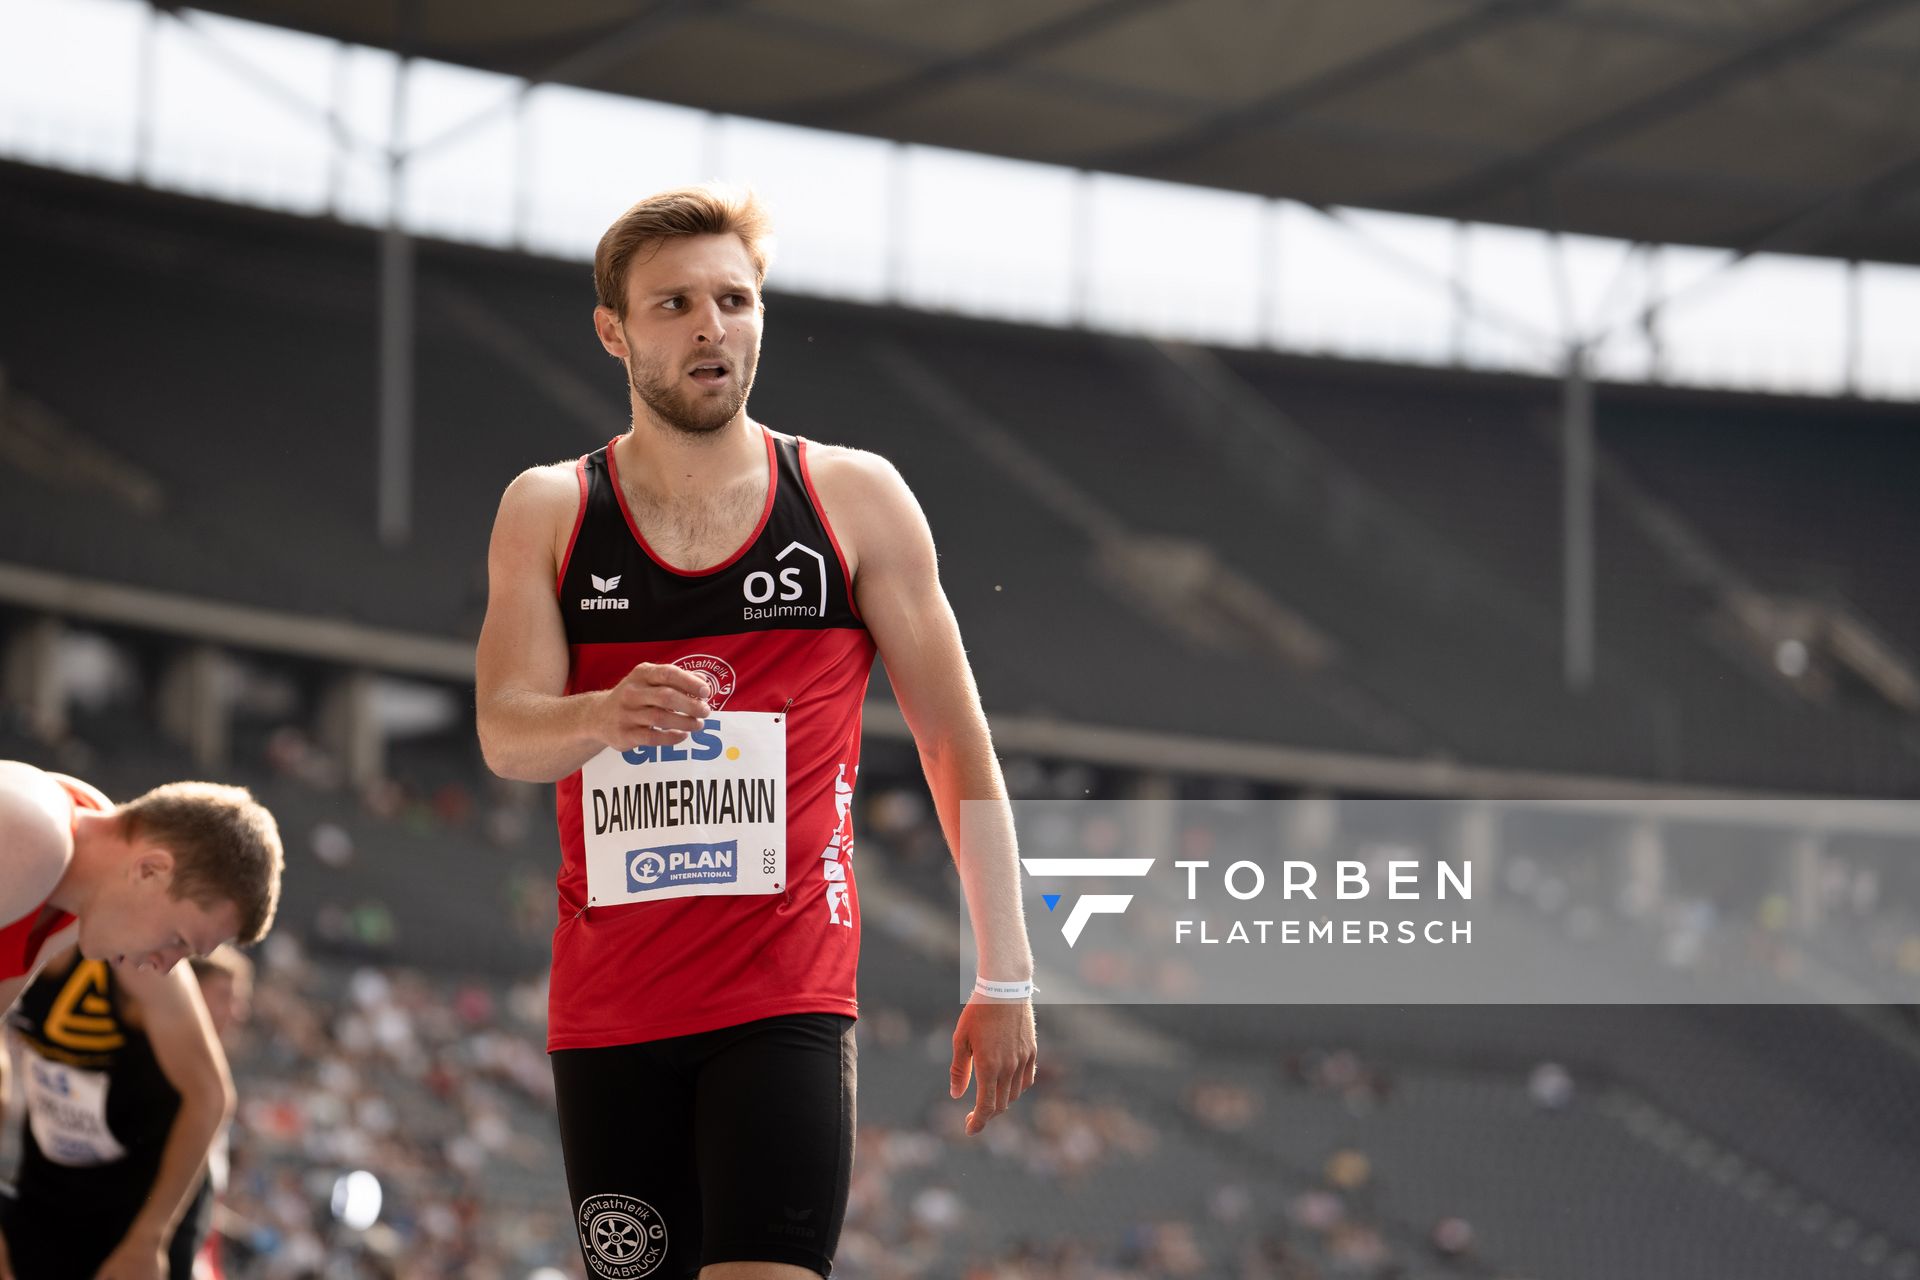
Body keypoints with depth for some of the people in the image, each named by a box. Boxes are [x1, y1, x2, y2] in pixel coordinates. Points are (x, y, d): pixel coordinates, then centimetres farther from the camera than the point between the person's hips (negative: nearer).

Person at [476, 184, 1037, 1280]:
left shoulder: (855, 499, 4)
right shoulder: (548, 511, 7)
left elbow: (958, 747, 7)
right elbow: (504, 735, -5)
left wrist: (1006, 976, 2)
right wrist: (607, 716, -29)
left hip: (789, 993, -2)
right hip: (607, 1003, 2)